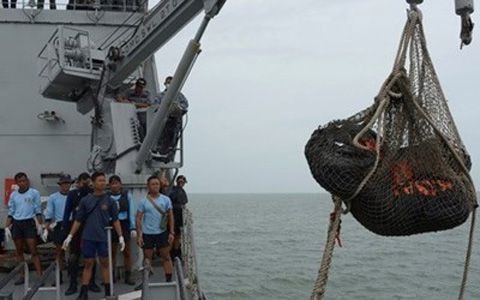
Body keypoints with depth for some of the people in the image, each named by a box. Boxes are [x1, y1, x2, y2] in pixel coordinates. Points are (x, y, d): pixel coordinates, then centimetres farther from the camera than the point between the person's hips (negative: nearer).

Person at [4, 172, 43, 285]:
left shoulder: (34, 193, -1)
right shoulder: (13, 195, 10)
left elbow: (38, 210, 0)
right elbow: (10, 212, 13)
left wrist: (39, 225, -7)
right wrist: (7, 227, 7)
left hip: (29, 223, -4)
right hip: (16, 224, 4)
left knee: (33, 251, -8)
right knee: (19, 251, 9)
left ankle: (40, 276, -10)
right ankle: (22, 276, 17)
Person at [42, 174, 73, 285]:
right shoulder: (53, 197, 3)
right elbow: (49, 214, 4)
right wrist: (46, 229, -3)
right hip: (59, 226, 1)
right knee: (59, 252, 7)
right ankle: (59, 276, 13)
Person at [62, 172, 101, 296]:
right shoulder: (72, 194, -1)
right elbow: (67, 212, 1)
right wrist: (65, 229, -4)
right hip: (76, 228, 0)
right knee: (73, 257, -1)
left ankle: (91, 282, 18)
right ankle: (73, 284, 7)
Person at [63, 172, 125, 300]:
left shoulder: (109, 200, 0)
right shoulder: (85, 200, 1)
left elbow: (115, 220, 2)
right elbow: (78, 220, 5)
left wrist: (121, 237, -3)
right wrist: (70, 236, 1)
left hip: (104, 237, 0)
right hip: (88, 237, 0)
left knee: (105, 263, 8)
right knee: (88, 264, 5)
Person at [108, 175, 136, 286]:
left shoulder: (126, 195, 0)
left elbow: (131, 211, 1)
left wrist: (133, 228, -4)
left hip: (124, 224, 0)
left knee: (127, 251, 3)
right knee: (112, 252, 6)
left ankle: (128, 276, 9)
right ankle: (111, 276, 15)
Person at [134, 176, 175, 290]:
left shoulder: (166, 199, 1)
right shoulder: (143, 201, -1)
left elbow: (170, 216, 4)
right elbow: (138, 218, 0)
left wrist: (171, 232, -2)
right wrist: (139, 235, -6)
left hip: (162, 233, 0)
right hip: (147, 234, 0)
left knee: (166, 257, 4)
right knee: (147, 258, 8)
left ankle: (169, 281, 10)